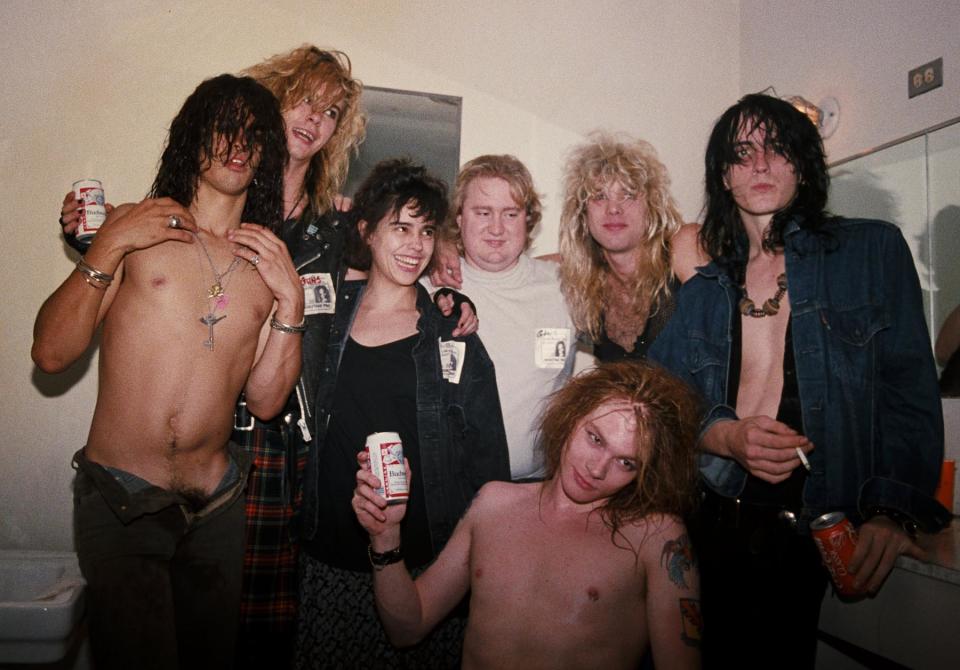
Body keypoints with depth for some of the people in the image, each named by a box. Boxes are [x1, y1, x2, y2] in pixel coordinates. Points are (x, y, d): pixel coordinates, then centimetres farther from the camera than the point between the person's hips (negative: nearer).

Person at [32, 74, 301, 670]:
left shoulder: (268, 262, 3)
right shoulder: (134, 230, -4)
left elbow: (266, 401, -3)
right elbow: (51, 354, -11)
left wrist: (291, 299, -13)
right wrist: (109, 245, -18)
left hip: (217, 502, 3)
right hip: (121, 497, -3)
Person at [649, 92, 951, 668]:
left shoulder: (873, 250, 2)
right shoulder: (700, 292, 9)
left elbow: (911, 389, -3)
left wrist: (893, 510, -15)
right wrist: (726, 435, -14)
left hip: (824, 536, -2)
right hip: (721, 527, 2)